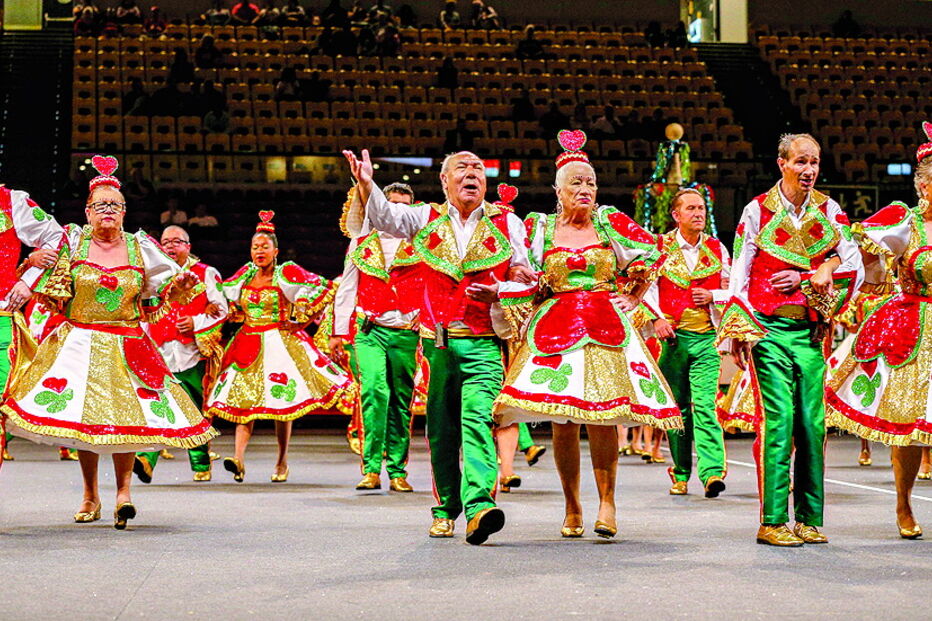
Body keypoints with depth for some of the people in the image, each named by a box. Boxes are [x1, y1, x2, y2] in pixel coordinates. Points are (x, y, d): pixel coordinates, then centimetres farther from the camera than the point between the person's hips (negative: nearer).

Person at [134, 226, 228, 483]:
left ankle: (201, 465, 12)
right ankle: (146, 458, -27)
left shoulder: (205, 274, 10)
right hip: (162, 355, 1)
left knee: (197, 410, 2)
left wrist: (197, 322, -9)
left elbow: (222, 309, 5)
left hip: (194, 353, -1)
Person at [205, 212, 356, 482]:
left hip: (280, 343, -4)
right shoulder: (246, 274, 10)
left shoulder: (287, 273, -4)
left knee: (281, 401, -3)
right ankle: (239, 458, -17)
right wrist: (236, 315, 13)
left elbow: (325, 287, -8)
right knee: (243, 398, -8)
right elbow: (222, 293, 28)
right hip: (248, 344, 4)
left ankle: (282, 462, 7)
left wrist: (302, 318, -6)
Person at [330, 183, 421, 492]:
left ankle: (397, 471, 10)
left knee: (401, 402, 2)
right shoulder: (362, 243, 13)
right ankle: (372, 469, -18)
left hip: (406, 333, 0)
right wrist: (339, 333, 12)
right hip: (370, 331, 0)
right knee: (374, 391, -18)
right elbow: (346, 289, 16)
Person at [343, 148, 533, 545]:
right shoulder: (427, 220, 12)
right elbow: (385, 217, -1)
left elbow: (525, 275, 12)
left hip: (484, 343, -2)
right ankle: (446, 507, 21)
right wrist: (366, 185, -21)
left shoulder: (506, 224, 9)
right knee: (440, 427, 7)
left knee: (477, 418, -19)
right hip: (438, 341, 2)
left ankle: (478, 505, -31)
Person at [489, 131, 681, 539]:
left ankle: (606, 501, -5)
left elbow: (651, 253, 19)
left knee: (600, 416, -14)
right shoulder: (539, 228, 8)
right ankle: (572, 509, 6)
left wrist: (630, 295, 14)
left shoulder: (611, 222, 9)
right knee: (562, 421, -3)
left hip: (605, 326, -1)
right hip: (553, 329, 1)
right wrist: (519, 316, 6)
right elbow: (522, 280, 13)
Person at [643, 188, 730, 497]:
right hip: (673, 335, 0)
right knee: (677, 407, 6)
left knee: (704, 404, -14)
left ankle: (712, 472, -23)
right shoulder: (661, 247, 6)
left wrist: (712, 296, -4)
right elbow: (648, 287, 3)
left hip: (707, 336, 0)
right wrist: (657, 319, -12)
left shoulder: (717, 249, 11)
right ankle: (680, 474, 16)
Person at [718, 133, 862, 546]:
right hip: (769, 329, -3)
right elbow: (738, 276, 3)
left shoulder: (829, 211, 10)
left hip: (811, 330, 3)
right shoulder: (758, 211, 2)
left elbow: (855, 267, 5)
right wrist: (739, 329, -4)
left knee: (812, 422, 0)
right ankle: (773, 521, -8)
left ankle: (809, 519, 7)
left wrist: (807, 279, -7)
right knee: (779, 416, -11)